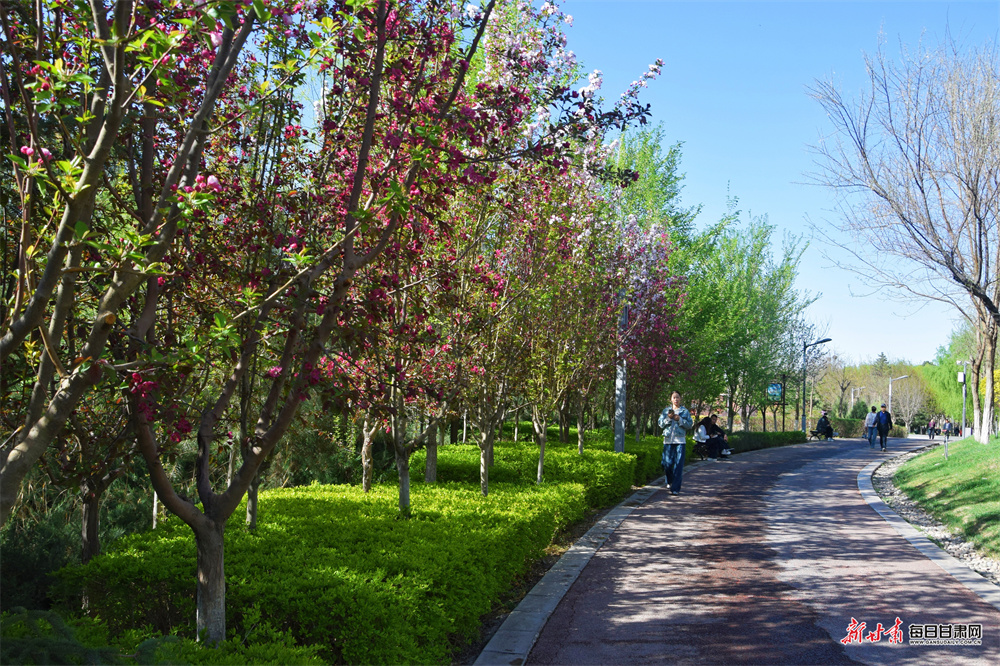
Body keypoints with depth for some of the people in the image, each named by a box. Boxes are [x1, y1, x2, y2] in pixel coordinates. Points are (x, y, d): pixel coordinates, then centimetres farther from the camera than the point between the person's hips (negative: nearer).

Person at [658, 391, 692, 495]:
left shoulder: (685, 411, 7)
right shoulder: (666, 410, 11)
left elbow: (690, 425, 2)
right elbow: (660, 423, 7)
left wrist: (680, 419, -11)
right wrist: (668, 418, -9)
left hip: (680, 440, -1)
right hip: (668, 440, 2)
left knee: (678, 465, -7)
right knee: (667, 463, 1)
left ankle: (675, 488, -5)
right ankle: (670, 481, 32)